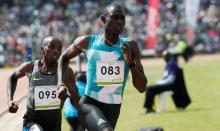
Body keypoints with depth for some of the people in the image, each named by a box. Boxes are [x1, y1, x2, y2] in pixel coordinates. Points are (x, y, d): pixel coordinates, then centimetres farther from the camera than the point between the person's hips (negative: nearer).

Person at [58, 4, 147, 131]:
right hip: (89, 103, -4)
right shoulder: (88, 42, -3)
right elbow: (64, 58, 18)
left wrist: (130, 61, -17)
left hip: (113, 108, 4)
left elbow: (142, 87, -4)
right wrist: (61, 83, 5)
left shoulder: (130, 47, -1)